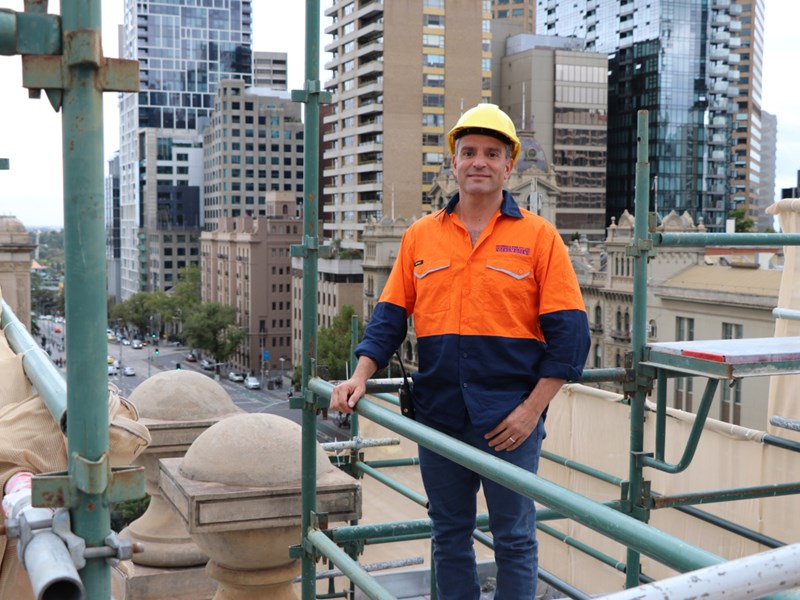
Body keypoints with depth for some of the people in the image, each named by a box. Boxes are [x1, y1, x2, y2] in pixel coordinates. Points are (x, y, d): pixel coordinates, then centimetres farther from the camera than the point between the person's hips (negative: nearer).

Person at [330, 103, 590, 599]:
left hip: (509, 420, -3)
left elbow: (570, 332, -5)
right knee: (449, 536, 14)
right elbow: (390, 317, 9)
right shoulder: (421, 236, 9)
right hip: (438, 416, 3)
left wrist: (532, 409, -11)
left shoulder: (538, 236, -1)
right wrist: (360, 378, -5)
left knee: (514, 539, 7)